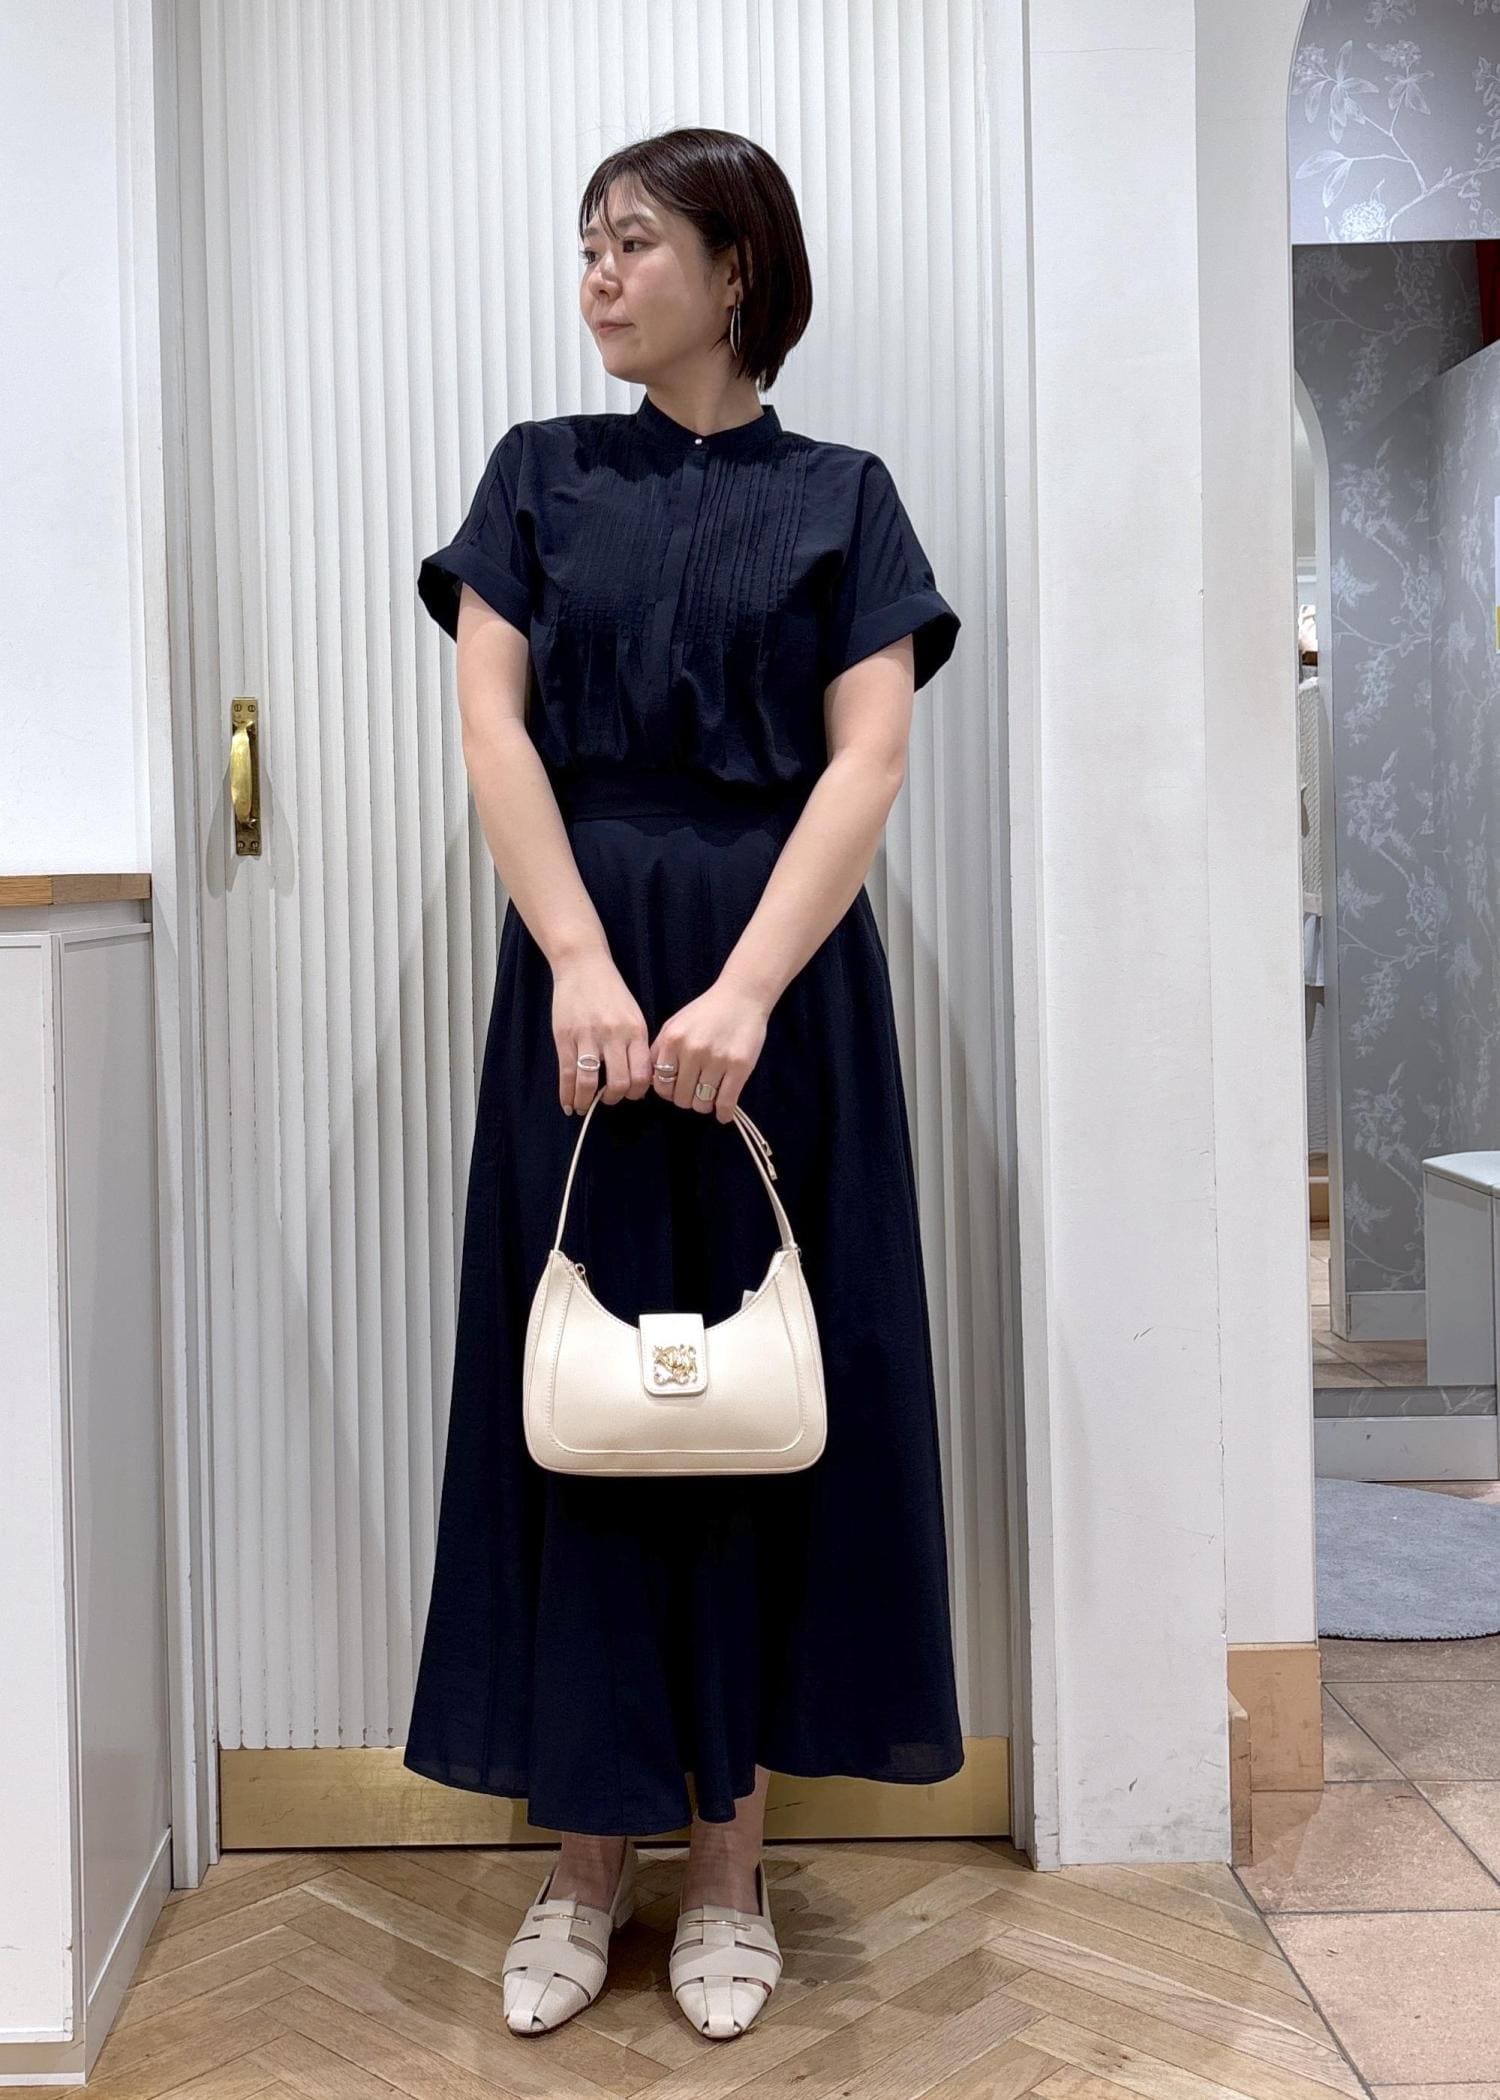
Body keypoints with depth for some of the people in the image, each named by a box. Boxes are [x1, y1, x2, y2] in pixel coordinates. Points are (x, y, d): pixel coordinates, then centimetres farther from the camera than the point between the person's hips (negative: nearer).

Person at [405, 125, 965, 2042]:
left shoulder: (839, 496, 7)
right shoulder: (540, 477, 11)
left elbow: (868, 757, -4)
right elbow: (491, 724, 0)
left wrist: (745, 992, -17)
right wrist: (584, 964, -14)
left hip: (781, 979, -1)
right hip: (582, 970, 1)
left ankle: (730, 1865, 17)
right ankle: (585, 1859, 17)